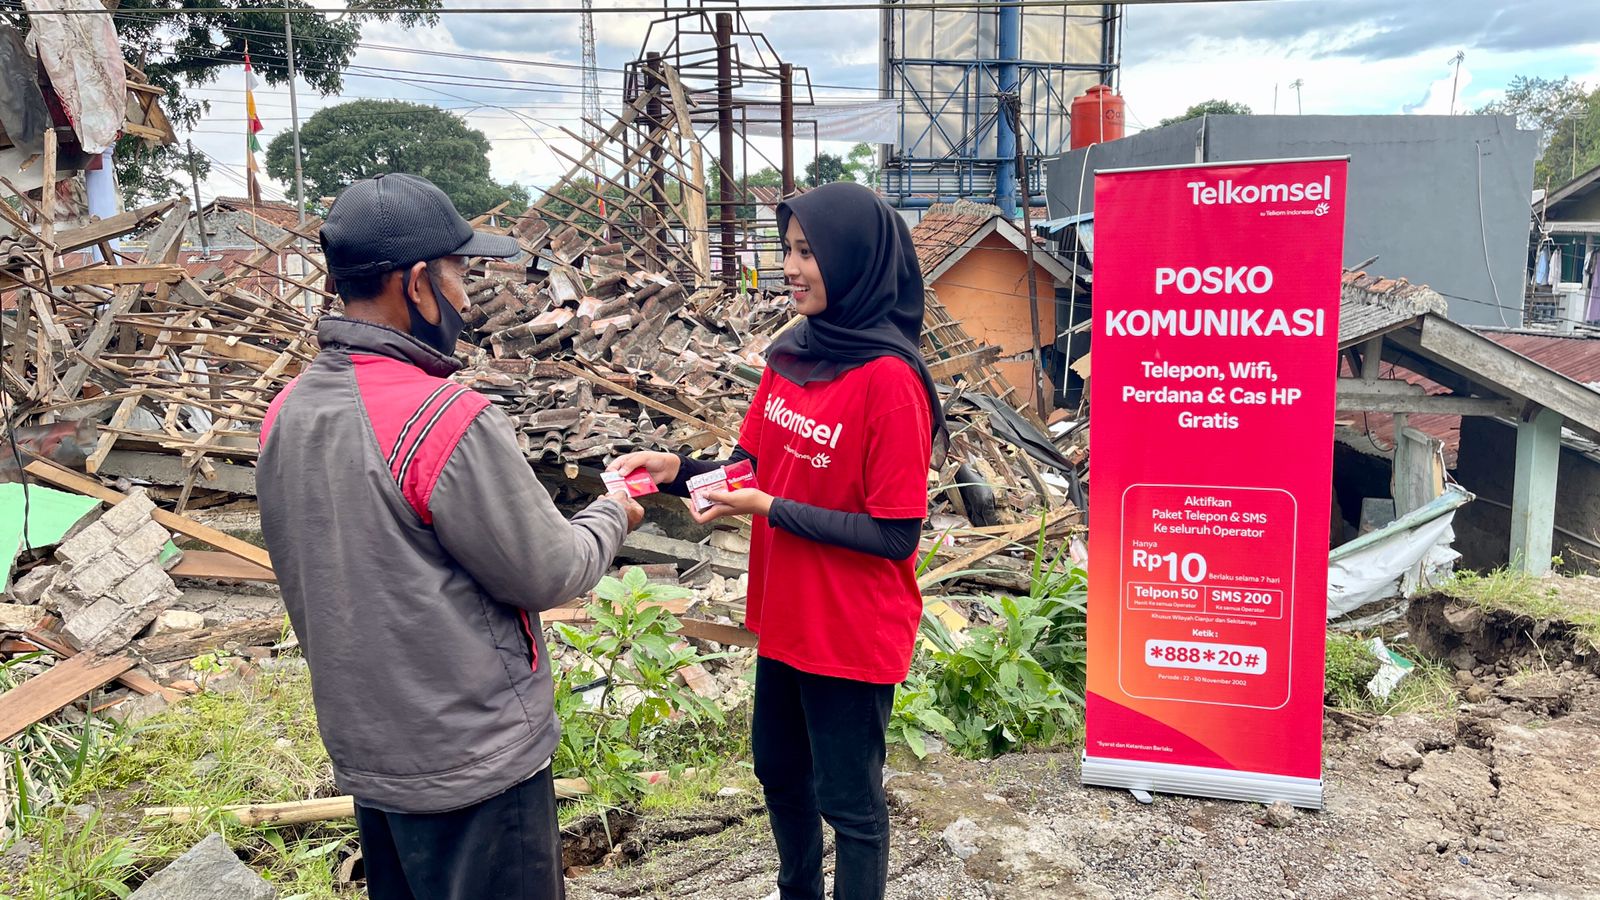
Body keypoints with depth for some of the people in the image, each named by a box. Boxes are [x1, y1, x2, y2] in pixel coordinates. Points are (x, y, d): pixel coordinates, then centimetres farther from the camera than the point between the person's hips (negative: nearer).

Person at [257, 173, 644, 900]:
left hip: (362, 751, 7)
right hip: (475, 761, -7)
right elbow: (547, 573, -16)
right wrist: (612, 517, 2)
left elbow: (301, 581, 10)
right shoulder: (448, 418, -25)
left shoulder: (286, 414, -1)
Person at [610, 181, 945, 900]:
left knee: (849, 801, 11)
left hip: (853, 634, -8)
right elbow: (751, 466, 7)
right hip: (783, 622, 8)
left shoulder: (889, 379, -22)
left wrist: (771, 510, -22)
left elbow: (895, 535, -21)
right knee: (779, 772, 26)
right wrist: (678, 470, -10)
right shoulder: (790, 355, 1)